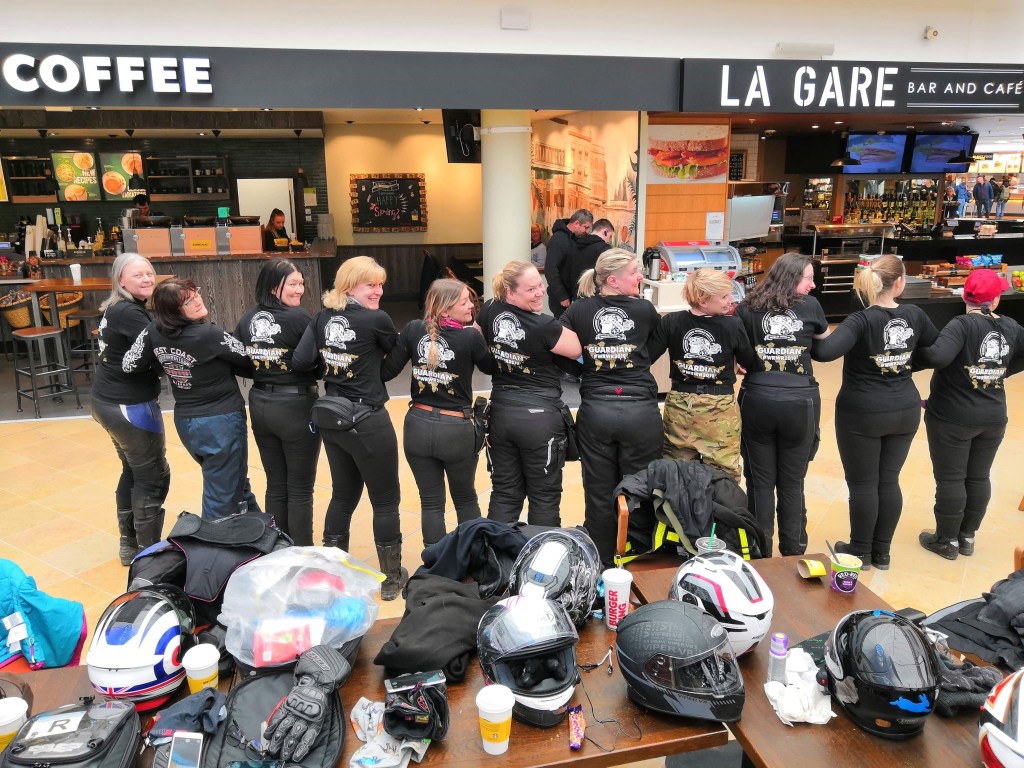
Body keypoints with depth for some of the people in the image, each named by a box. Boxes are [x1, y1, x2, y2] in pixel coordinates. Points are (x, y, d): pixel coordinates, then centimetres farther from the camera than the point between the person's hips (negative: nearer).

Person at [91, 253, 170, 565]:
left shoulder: (116, 308, 10)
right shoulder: (129, 313, -20)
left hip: (109, 399, 10)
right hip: (129, 405, -10)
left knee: (133, 472, 20)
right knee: (153, 478, 1)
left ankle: (129, 544, 32)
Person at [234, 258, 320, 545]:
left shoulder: (248, 319, 3)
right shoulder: (299, 316, -16)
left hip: (259, 405, 6)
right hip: (296, 407, -6)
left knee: (275, 486, 18)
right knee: (300, 489, 7)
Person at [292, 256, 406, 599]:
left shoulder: (323, 317, 2)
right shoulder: (377, 320, -14)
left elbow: (300, 361, -4)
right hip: (367, 421, -7)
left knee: (343, 495, 21)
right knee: (385, 500, 8)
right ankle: (392, 578, 20)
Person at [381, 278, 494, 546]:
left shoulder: (413, 330, -5)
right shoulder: (471, 336, -13)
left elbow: (387, 371, -5)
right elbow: (490, 367, 5)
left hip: (418, 426, 2)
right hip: (456, 429, -2)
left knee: (431, 503, 12)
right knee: (466, 500, 19)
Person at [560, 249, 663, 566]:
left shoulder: (578, 310, -1)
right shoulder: (645, 310, -3)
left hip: (595, 411, 2)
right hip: (640, 411, -2)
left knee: (599, 495, 12)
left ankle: (600, 567, 25)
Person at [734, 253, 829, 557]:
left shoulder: (747, 308, 0)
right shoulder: (809, 306, 0)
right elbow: (826, 340, 18)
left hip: (757, 401, 0)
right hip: (800, 403, 0)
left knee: (761, 480, 11)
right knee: (792, 482, 12)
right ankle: (793, 552, 23)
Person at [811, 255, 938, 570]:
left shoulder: (862, 320, -18)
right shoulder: (914, 315, -2)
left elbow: (826, 351, -33)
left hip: (862, 412, -5)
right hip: (906, 410, 5)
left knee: (863, 483, 7)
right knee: (889, 480, 14)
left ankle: (860, 552, 20)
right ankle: (882, 553, 26)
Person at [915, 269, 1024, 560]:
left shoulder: (962, 324, -18)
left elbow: (939, 356, -33)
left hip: (952, 417, -6)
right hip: (993, 417, 6)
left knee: (950, 478, 4)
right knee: (979, 477, 16)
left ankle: (947, 541, 16)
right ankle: (967, 537, 28)